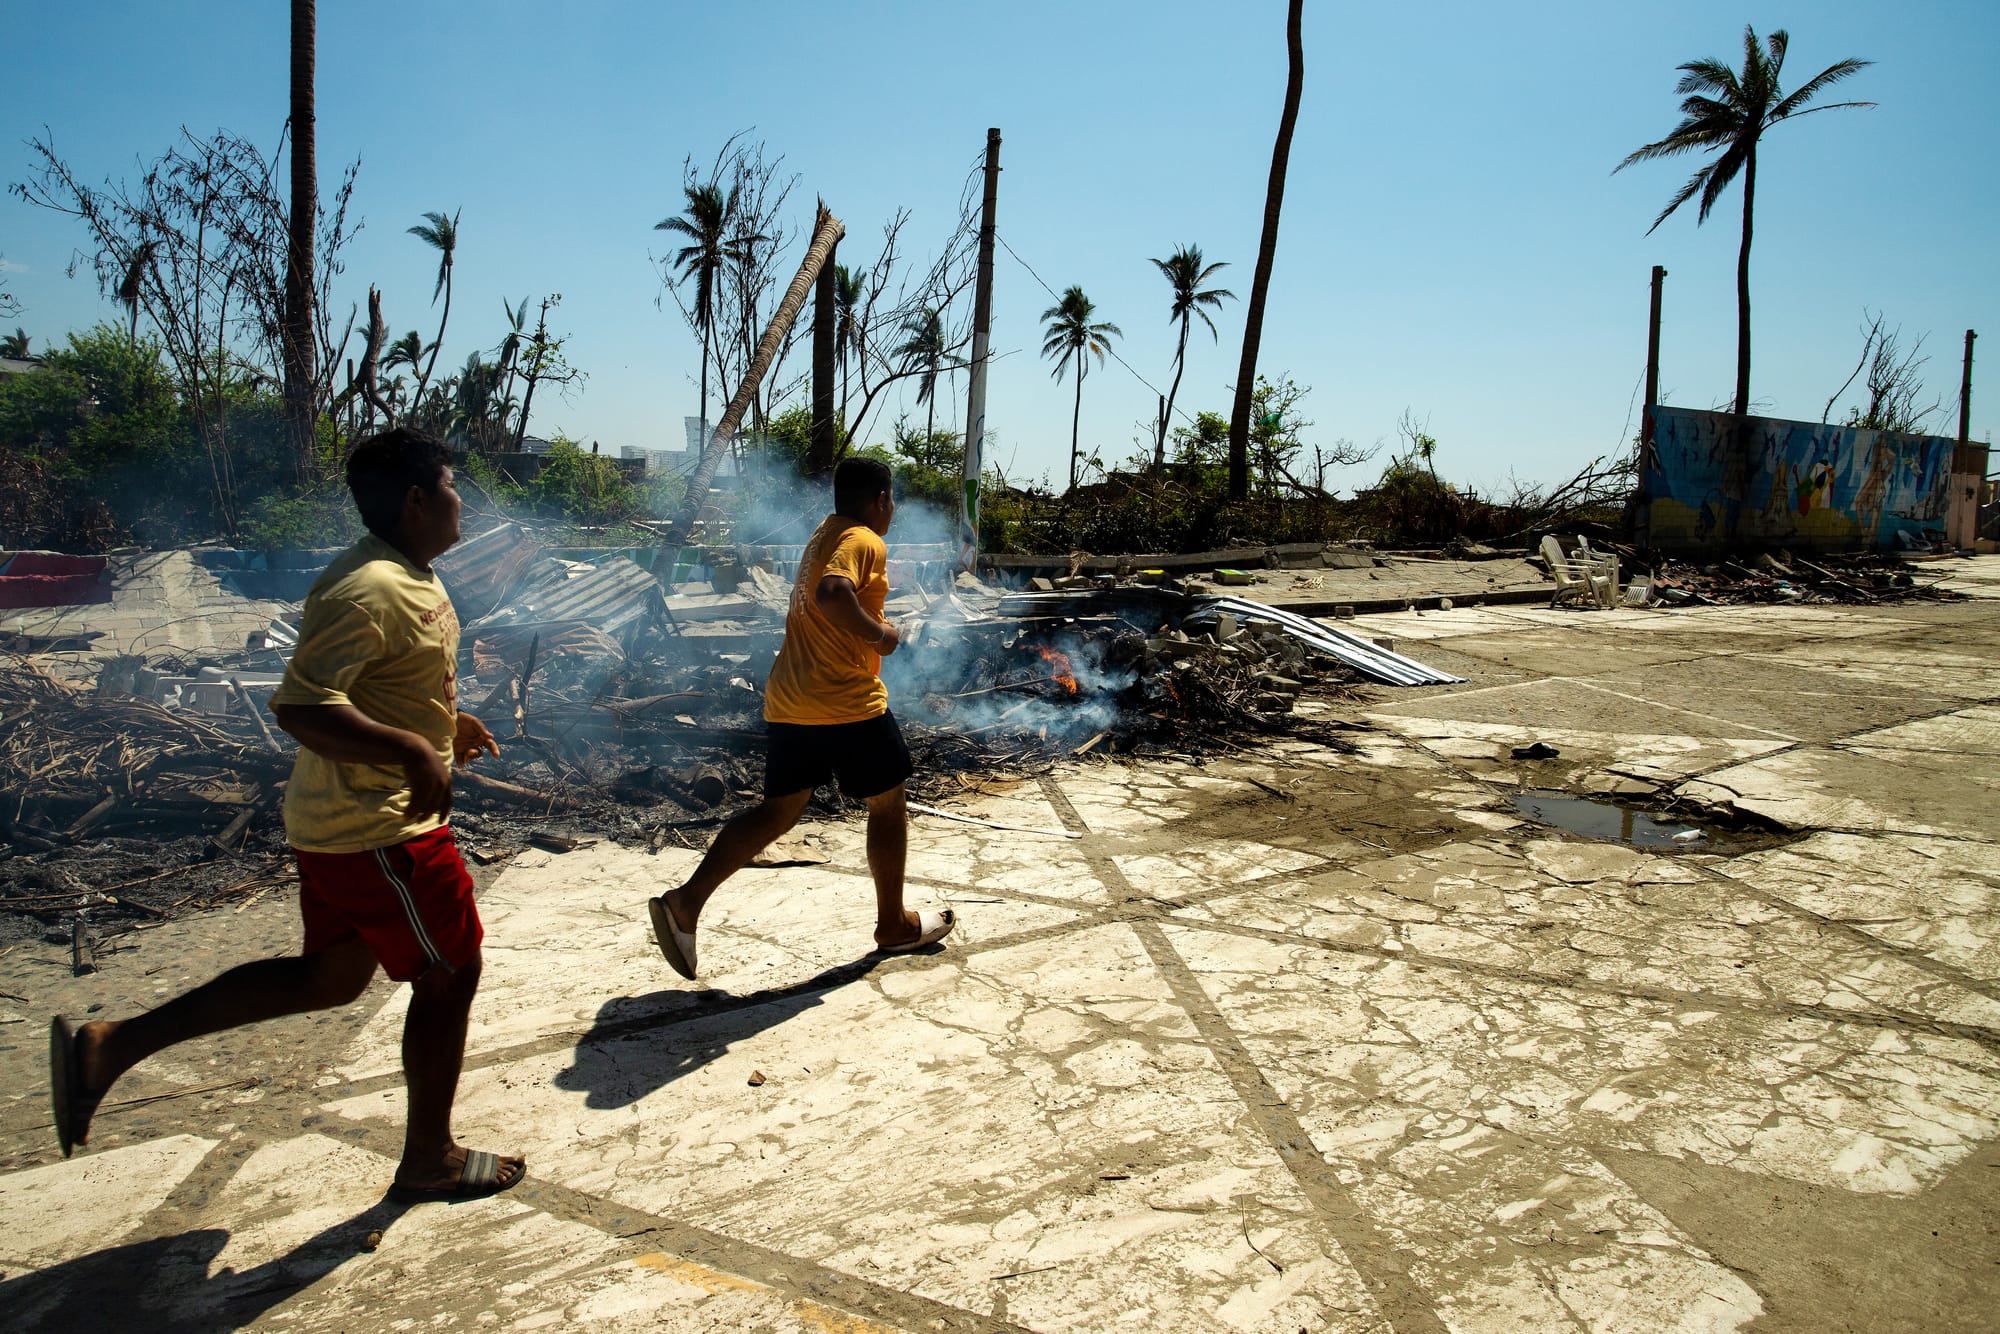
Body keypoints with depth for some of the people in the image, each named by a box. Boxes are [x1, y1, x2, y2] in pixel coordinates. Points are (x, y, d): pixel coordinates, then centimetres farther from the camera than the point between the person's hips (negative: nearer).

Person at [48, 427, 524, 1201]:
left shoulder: (405, 578, 10)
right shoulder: (370, 590, -23)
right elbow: (302, 706, -30)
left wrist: (446, 722, 21)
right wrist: (411, 749, -33)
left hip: (341, 820, 11)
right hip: (381, 831, -11)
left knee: (331, 977, 21)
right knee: (449, 975, 4)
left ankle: (111, 1046, 23)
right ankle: (429, 1160, 22)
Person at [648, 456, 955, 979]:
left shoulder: (827, 534, 18)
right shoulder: (864, 542, -12)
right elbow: (832, 594, -31)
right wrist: (879, 634, -18)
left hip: (788, 702, 9)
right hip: (847, 703, -8)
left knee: (778, 810, 12)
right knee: (888, 805, 10)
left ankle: (686, 901, 1)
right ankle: (895, 925, 23)